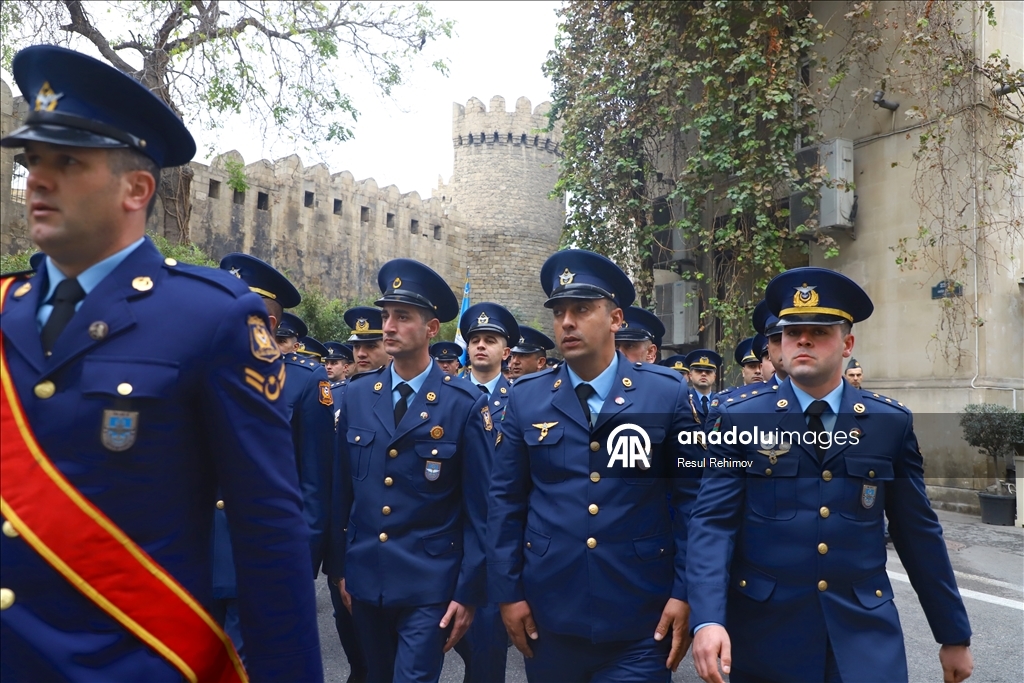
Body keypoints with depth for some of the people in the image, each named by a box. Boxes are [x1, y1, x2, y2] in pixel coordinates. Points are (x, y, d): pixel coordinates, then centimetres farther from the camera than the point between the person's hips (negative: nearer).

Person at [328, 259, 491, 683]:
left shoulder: (466, 404, -10)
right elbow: (343, 489, 7)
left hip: (430, 586, -4)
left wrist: (468, 592, -8)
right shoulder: (356, 396, 2)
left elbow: (479, 506, -8)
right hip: (363, 578, 5)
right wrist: (339, 567, 9)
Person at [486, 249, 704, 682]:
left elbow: (691, 496, -2)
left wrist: (685, 593, -5)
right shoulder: (526, 398, 1)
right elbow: (505, 499, 4)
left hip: (641, 615, -2)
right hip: (548, 610, 2)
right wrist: (507, 590, 1)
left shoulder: (667, 393, -3)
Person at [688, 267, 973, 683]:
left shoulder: (892, 424, 2)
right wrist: (708, 619, -23)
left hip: (864, 631, 1)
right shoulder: (740, 421, -4)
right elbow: (712, 522, -11)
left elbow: (918, 533, 7)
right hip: (765, 631, 0)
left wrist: (954, 635, 11)